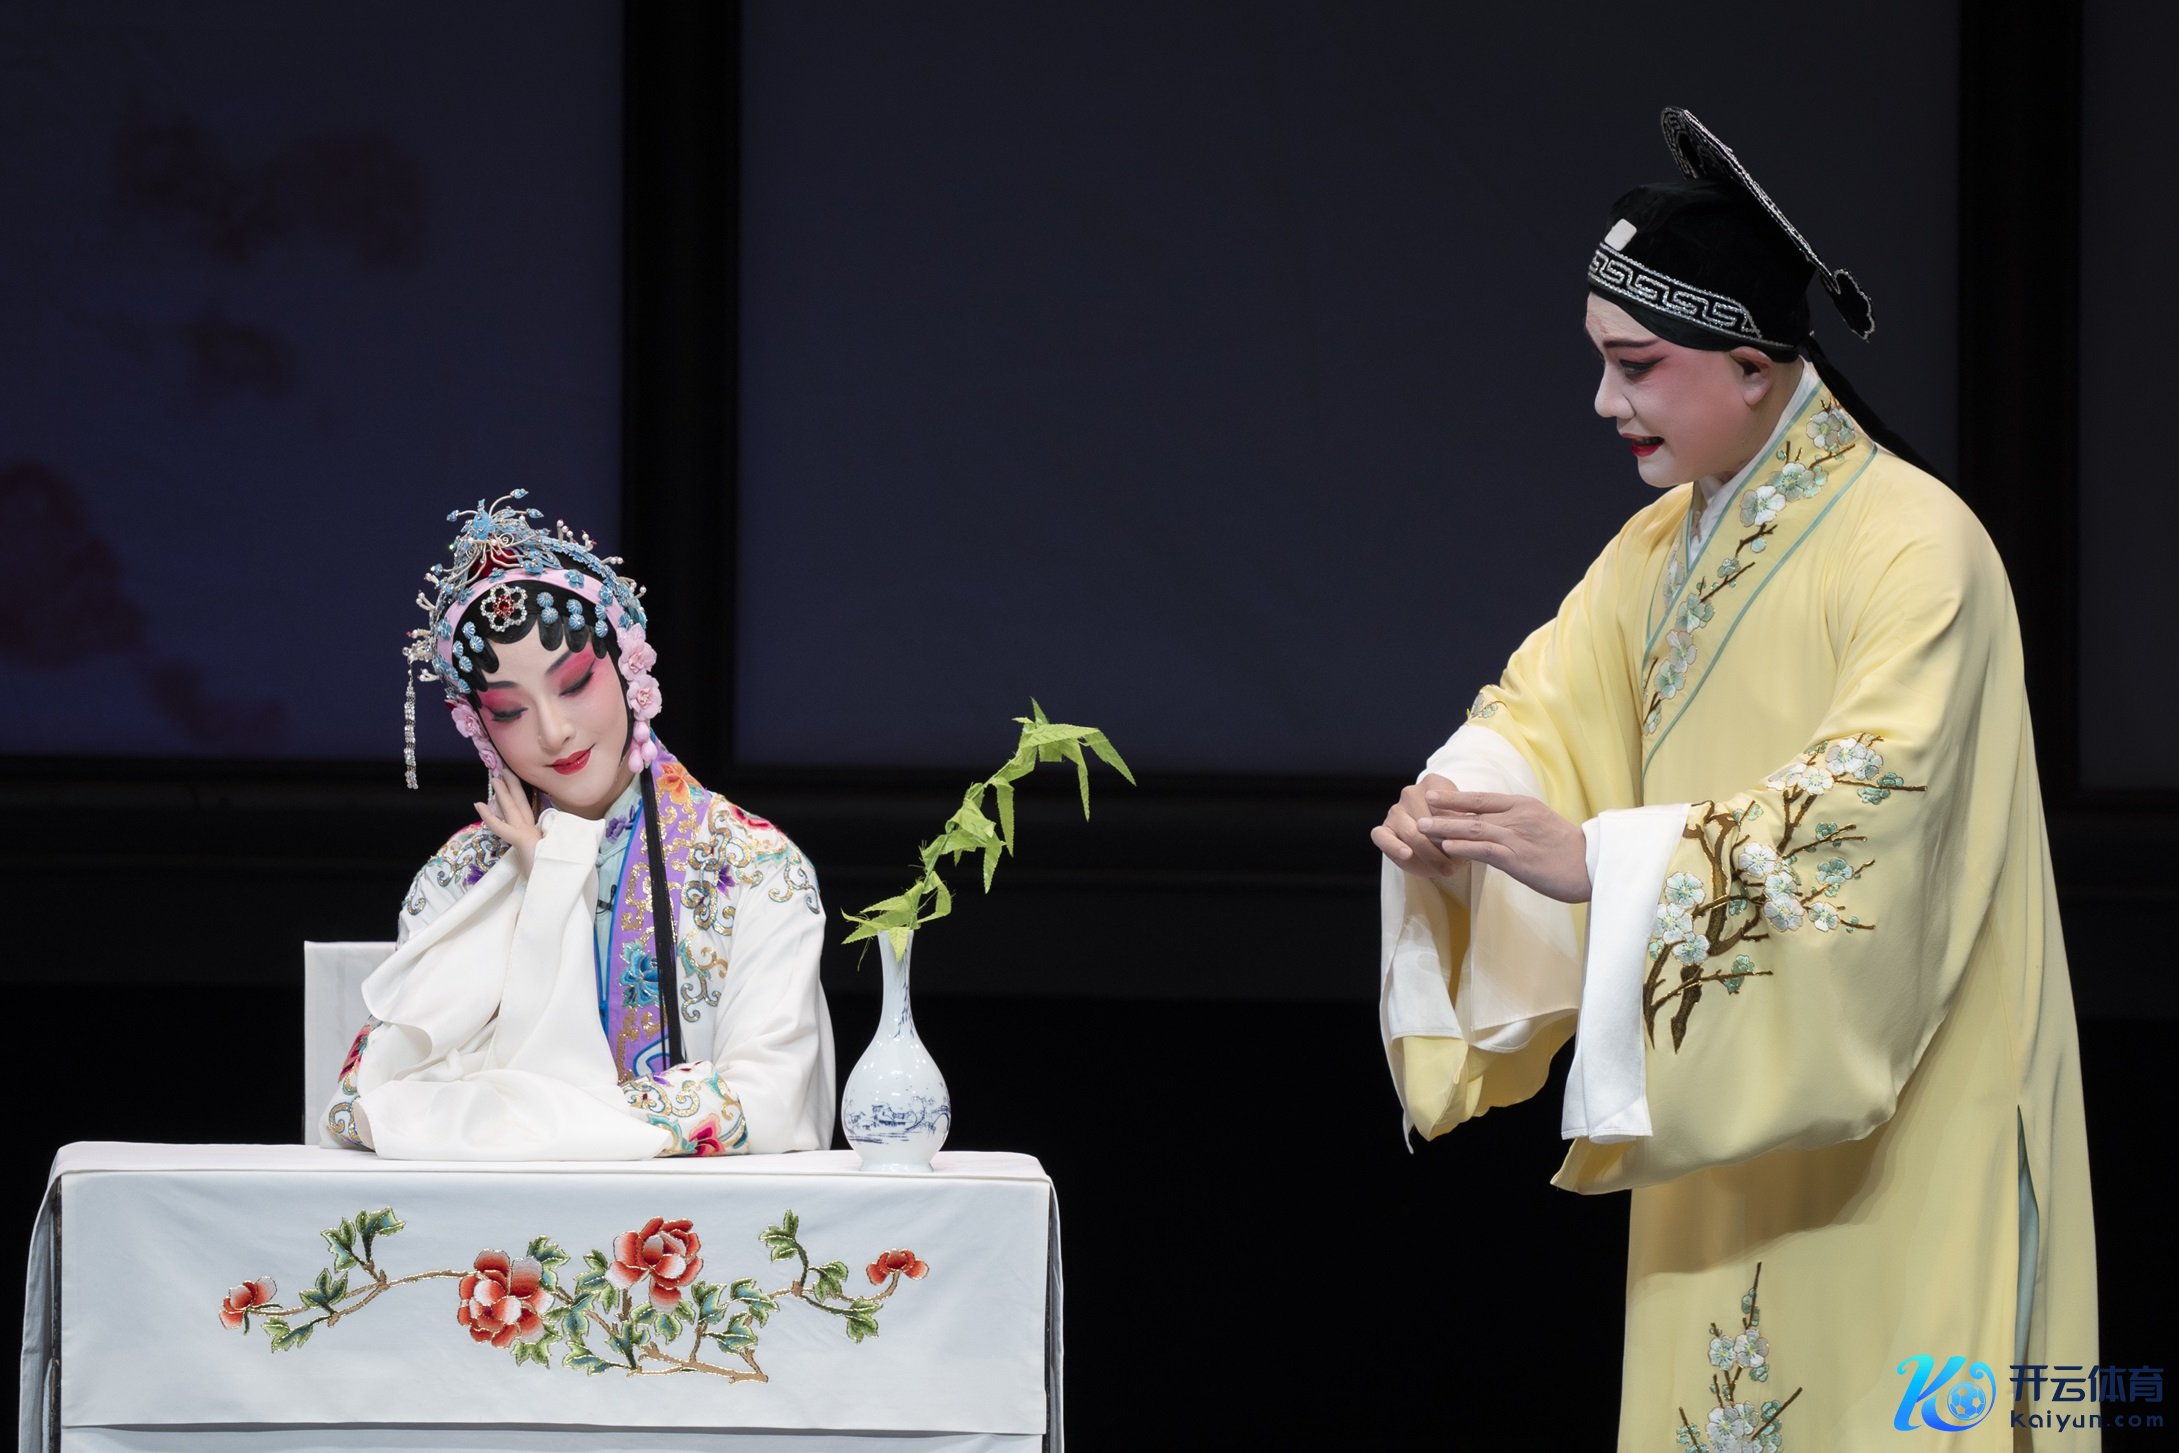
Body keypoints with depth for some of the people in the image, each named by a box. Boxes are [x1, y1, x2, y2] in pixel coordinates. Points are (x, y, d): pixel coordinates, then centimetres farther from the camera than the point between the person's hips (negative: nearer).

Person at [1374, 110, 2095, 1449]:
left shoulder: (1914, 548, -17)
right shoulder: (1665, 549, 10)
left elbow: (1865, 814, -27)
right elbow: (1544, 708, 8)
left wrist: (1599, 861, -32)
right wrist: (1457, 806, -15)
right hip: (1726, 1120, 8)